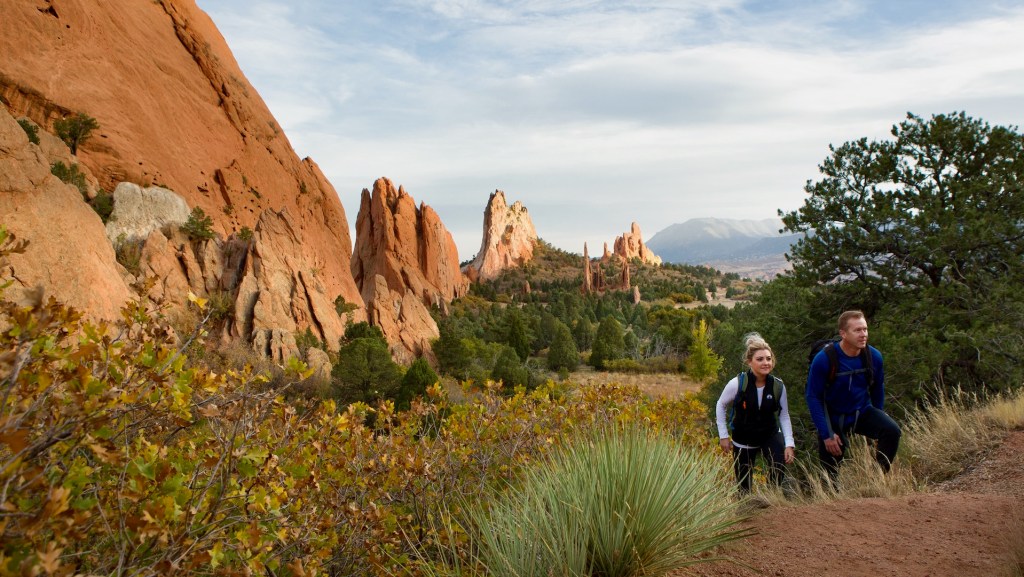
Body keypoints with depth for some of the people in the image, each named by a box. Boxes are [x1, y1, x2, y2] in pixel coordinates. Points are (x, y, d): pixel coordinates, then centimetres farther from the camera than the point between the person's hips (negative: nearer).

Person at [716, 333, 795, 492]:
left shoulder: (778, 385, -17)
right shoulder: (737, 383, -23)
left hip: (770, 434, 1)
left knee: (779, 467, -26)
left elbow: (784, 415, -5)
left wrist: (789, 443, -14)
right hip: (743, 439, -1)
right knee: (744, 485, 10)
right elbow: (721, 406, -6)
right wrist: (723, 435, -5)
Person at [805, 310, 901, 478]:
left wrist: (879, 421, 9)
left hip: (863, 412, 3)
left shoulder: (873, 356, -13)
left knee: (892, 430, -25)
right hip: (833, 419, -3)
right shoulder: (824, 359, -24)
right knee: (830, 472, 2)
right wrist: (827, 434, -18)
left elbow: (878, 389, 6)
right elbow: (813, 397, -17)